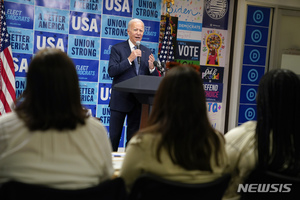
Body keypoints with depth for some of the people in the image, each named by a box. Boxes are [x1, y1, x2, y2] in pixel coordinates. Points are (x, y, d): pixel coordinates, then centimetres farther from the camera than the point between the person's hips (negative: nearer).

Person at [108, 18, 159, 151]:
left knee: (133, 137, 10)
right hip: (120, 99, -3)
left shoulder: (147, 52, 11)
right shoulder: (117, 49, 0)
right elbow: (111, 71, -13)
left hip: (138, 101, 4)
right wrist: (129, 59, -19)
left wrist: (151, 67, -12)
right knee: (114, 136, 2)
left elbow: (154, 79, 9)